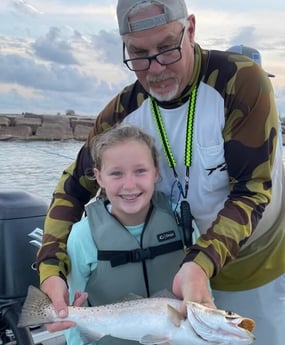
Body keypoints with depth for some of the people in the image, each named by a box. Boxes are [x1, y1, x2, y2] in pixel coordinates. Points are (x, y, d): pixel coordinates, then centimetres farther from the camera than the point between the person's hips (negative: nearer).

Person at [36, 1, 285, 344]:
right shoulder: (123, 113, -14)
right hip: (189, 264, 3)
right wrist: (51, 268, -17)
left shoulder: (241, 80, -25)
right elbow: (74, 188, -5)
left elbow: (251, 191, -26)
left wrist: (201, 263, -39)